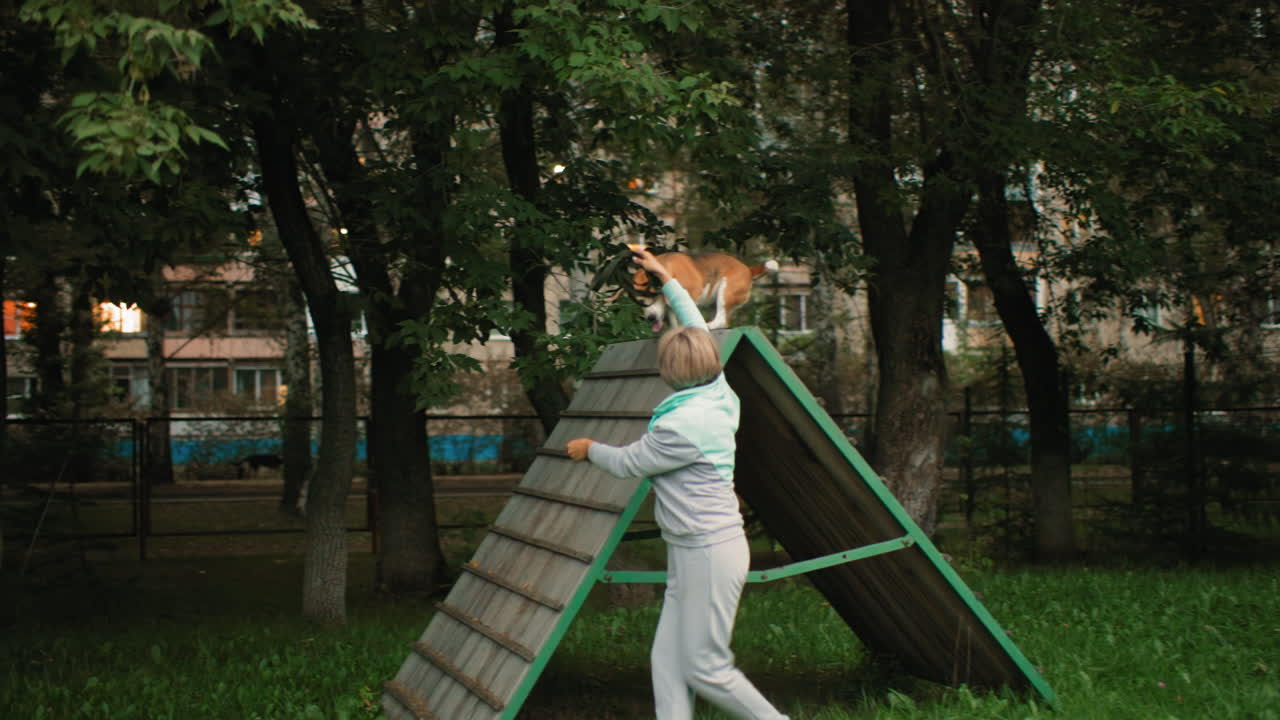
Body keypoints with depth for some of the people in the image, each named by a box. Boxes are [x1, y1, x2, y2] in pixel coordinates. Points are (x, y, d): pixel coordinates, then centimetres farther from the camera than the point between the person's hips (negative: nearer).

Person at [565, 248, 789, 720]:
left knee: (706, 671, -1)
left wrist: (588, 449, 14)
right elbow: (698, 330, 19)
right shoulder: (719, 394, 3)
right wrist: (665, 278, 29)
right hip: (690, 553, 9)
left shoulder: (682, 425, -21)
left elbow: (627, 463, -6)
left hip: (710, 553, -9)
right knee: (667, 661, 7)